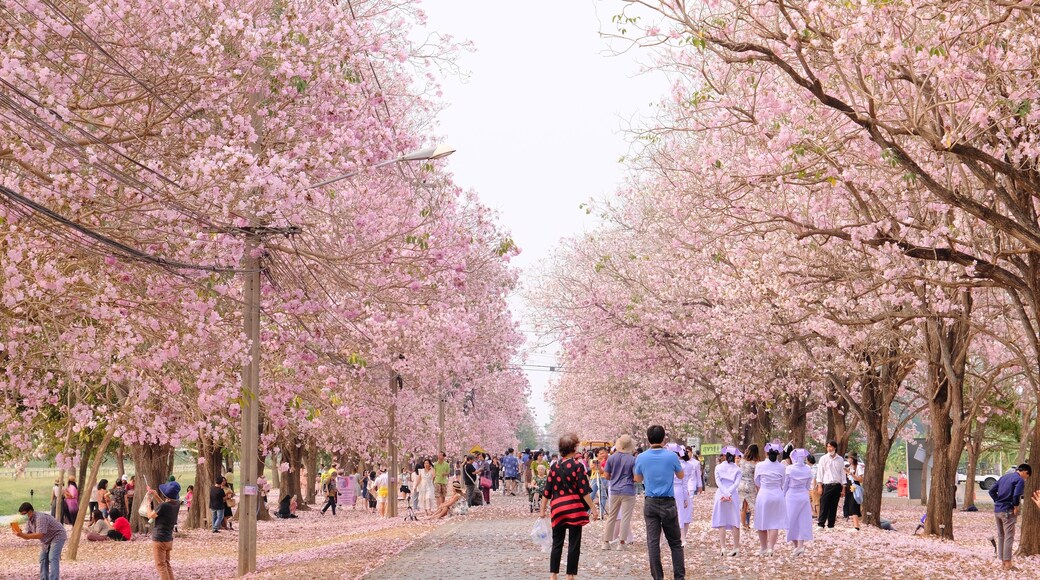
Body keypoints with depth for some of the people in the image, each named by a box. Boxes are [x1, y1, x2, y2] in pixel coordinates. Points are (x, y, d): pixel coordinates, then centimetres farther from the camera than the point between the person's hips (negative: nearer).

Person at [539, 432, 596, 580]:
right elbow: (584, 491, -10)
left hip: (557, 508, 4)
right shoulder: (578, 466, -6)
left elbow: (547, 491, 7)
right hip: (575, 509, -4)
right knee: (574, 544, 3)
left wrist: (542, 510, 15)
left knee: (557, 543, 11)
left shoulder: (555, 467, 5)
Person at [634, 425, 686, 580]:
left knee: (653, 542, 4)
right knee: (675, 543, 6)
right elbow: (681, 476, 11)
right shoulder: (671, 456, -8)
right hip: (668, 503, -2)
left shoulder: (641, 458, -3)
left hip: (650, 503, 2)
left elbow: (637, 478, 13)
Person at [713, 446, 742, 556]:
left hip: (720, 495, 0)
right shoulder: (737, 469, 5)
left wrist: (725, 494, -13)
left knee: (721, 522, 1)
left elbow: (718, 482, -7)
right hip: (734, 496, 0)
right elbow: (737, 483, -7)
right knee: (734, 522, 4)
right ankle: (736, 547, 2)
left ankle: (723, 547, -5)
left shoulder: (718, 467, 5)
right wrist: (729, 493, -13)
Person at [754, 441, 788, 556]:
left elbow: (756, 482, 6)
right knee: (775, 523, 4)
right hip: (777, 495, 0)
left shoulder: (760, 465, -6)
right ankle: (770, 547, -4)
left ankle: (763, 548, 19)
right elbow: (783, 484, 6)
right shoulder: (782, 467, -4)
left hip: (763, 495, 0)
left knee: (762, 523, 11)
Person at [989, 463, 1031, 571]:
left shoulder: (1004, 476, 15)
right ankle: (1007, 564, -4)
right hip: (1007, 511, -7)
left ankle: (1002, 561, 19)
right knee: (1009, 537, -3)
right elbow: (1016, 495, -25)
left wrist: (998, 502, 11)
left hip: (997, 510, 7)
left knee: (1000, 536, 13)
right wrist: (1016, 507, -11)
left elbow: (992, 491, 14)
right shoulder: (1020, 480, -9)